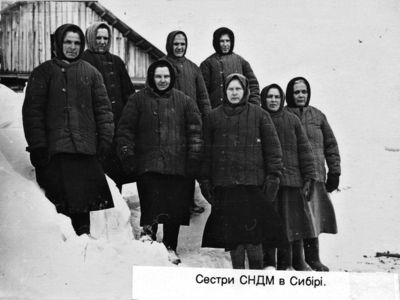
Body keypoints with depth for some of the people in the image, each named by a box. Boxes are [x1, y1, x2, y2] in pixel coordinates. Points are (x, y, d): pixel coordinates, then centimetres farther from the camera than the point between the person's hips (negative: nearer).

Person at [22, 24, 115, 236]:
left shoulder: (91, 73, 14)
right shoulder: (44, 73, 8)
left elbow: (103, 109, 13)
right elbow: (32, 111, 2)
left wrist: (105, 139, 1)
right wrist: (37, 145, -6)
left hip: (85, 147, 2)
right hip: (54, 149, -2)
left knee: (82, 206, 2)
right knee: (57, 201, -4)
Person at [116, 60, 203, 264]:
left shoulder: (184, 101, 12)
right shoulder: (138, 100, 8)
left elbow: (195, 130, 11)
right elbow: (125, 130, 7)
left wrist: (194, 158, 3)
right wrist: (127, 155, -2)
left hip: (178, 165, 2)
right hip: (148, 165, -2)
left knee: (176, 209, 3)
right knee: (151, 208, -13)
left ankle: (170, 247, 17)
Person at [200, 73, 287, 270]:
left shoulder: (259, 115, 7)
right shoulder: (213, 117, 13)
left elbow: (272, 147, 5)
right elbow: (206, 151, 13)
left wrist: (273, 174, -3)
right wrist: (205, 179, 7)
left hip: (253, 182, -2)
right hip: (224, 183, 2)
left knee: (253, 226, -5)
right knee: (231, 228, 3)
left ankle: (256, 270, 5)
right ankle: (237, 269, 13)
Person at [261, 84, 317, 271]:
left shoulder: (292, 120, 10)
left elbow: (304, 150, 9)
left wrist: (308, 177, 3)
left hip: (291, 179, 2)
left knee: (293, 222, 4)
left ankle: (290, 263, 14)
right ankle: (269, 264, 8)